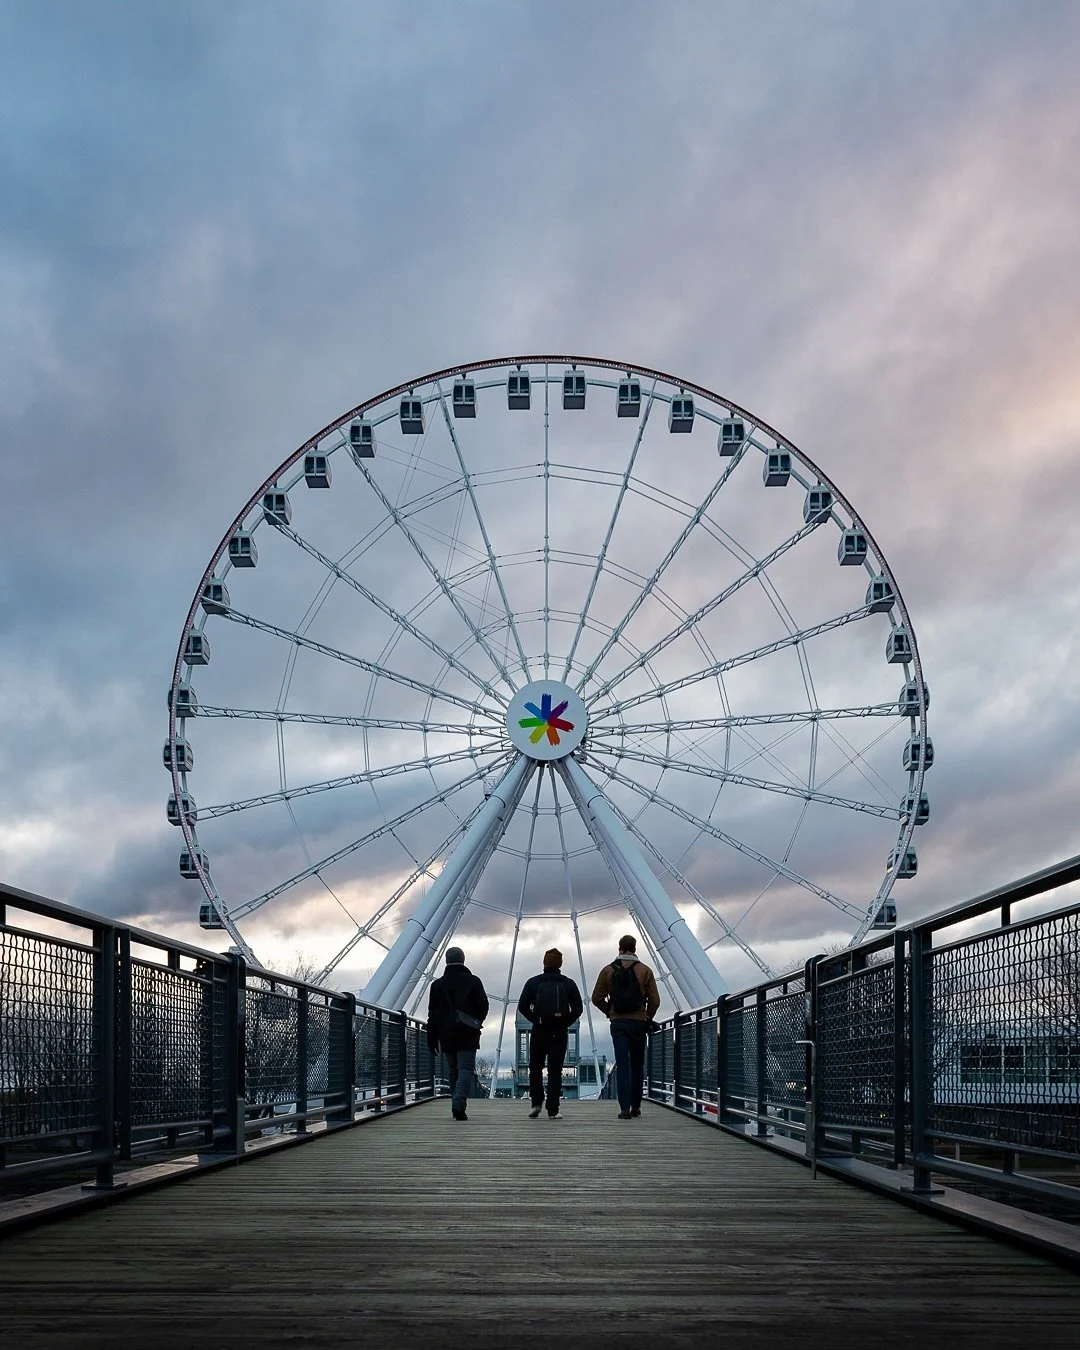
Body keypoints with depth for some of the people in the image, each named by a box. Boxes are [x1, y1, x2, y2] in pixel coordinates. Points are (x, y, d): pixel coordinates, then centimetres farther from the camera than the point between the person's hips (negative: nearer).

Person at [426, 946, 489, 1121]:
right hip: (468, 1035, -3)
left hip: (446, 1036, 3)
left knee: (453, 1072, 13)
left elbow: (432, 1014, 3)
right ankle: (459, 1103, -25)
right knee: (466, 1069, -6)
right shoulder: (473, 981, 0)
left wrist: (432, 1040, 6)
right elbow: (483, 1006, -1)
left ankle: (456, 1107, 13)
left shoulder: (437, 984, 5)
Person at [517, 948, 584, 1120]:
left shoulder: (533, 982, 1)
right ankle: (553, 1111, -3)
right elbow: (578, 1008, -2)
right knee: (555, 1070, 2)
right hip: (560, 1032, 0)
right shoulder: (569, 983, 3)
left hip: (539, 1030, 0)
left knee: (535, 1068, 15)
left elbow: (522, 1006, -4)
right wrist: (566, 1023, 6)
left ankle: (536, 1103, 2)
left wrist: (535, 1020, 6)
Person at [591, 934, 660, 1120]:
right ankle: (635, 1106, 17)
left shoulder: (608, 970, 1)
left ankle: (625, 1108, -11)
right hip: (639, 1023, 0)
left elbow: (597, 998, 0)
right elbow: (655, 1000, -3)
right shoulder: (645, 970, 0)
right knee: (637, 1066, 13)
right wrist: (648, 1018, 12)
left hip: (618, 1023, 0)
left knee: (622, 1066, -2)